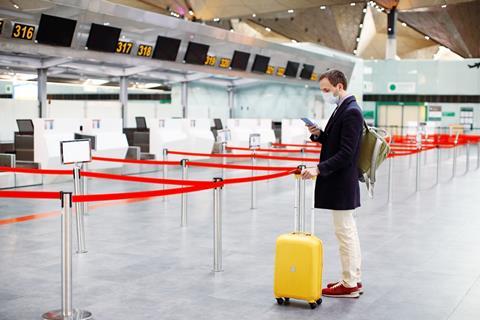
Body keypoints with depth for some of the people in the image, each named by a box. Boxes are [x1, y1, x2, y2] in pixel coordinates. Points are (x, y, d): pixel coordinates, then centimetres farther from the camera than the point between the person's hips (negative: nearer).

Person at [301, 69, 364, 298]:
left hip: (342, 183, -10)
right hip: (341, 183, 10)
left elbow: (346, 153, -23)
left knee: (345, 232, -3)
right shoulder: (343, 109, 14)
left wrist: (318, 170, -25)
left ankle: (349, 284, 6)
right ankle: (354, 279, 23)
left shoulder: (351, 112, -17)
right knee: (349, 231, 14)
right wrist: (319, 134, 1)